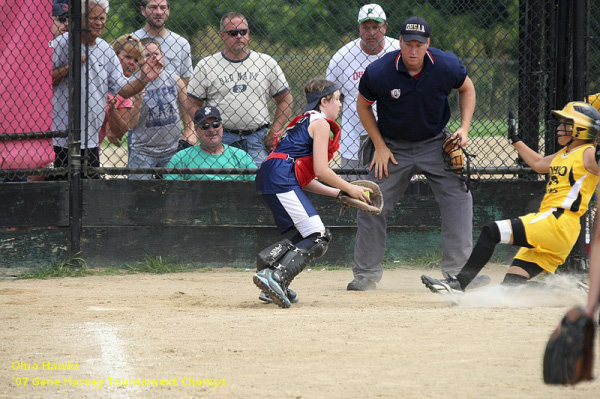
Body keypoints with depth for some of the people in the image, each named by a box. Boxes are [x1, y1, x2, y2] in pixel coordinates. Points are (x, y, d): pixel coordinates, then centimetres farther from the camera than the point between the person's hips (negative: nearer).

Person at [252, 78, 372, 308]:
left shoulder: (304, 122, 30)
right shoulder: (321, 123, 1)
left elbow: (305, 181, 24)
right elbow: (320, 170, -8)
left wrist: (338, 193, 22)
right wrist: (349, 188, 3)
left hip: (267, 181, 10)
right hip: (281, 179, -10)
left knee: (309, 236, 16)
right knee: (319, 239, -14)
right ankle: (275, 277, -30)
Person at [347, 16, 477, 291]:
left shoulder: (447, 66, -18)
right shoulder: (378, 73, -21)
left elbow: (467, 89, 4)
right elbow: (363, 105, -2)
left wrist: (464, 127, -7)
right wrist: (379, 146, -7)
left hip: (436, 144, 1)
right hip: (393, 148, 0)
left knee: (459, 198, -12)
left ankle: (457, 271, -5)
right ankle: (367, 274, 10)